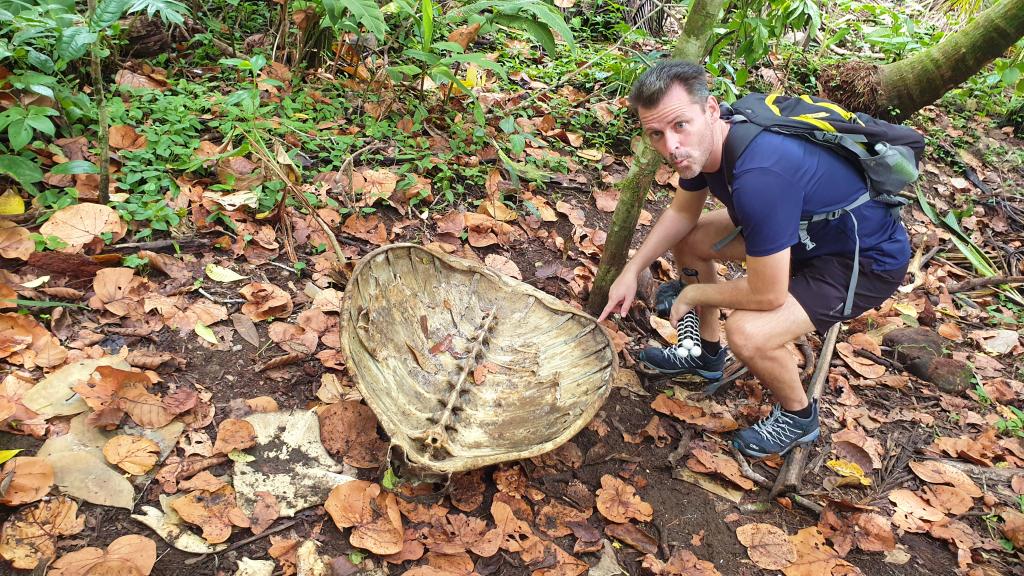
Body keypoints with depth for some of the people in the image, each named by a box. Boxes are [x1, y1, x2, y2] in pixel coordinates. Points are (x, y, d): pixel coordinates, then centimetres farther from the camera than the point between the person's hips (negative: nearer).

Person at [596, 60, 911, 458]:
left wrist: (693, 294, -14)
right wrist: (632, 270, 0)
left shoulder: (759, 177, -39)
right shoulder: (702, 141, -11)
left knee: (748, 334, -29)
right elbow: (682, 212, 9)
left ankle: (798, 416, 4)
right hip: (806, 230, 9)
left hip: (869, 260, -9)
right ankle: (707, 353, 29)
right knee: (687, 238, 9)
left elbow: (767, 296, -32)